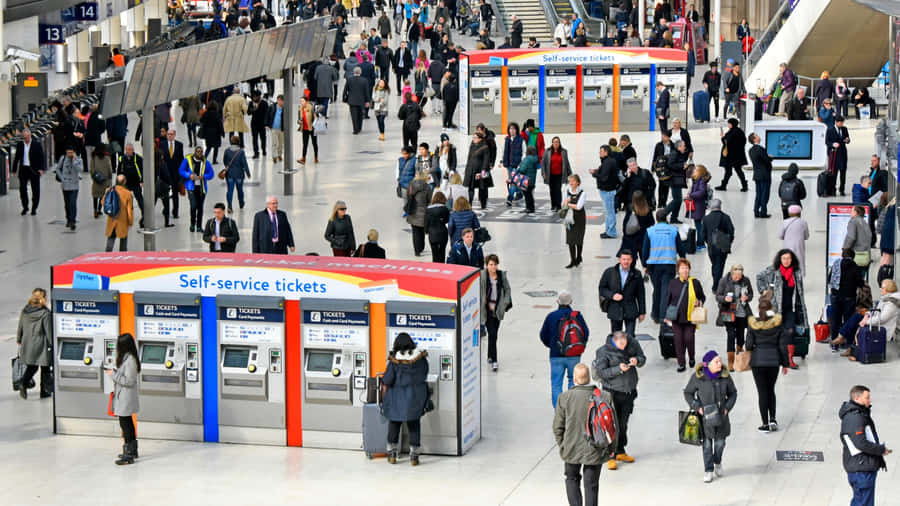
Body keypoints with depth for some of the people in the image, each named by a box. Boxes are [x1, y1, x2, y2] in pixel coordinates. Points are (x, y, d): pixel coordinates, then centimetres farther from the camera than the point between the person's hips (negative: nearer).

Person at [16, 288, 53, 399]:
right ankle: (45, 391, 14)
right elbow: (48, 330, -14)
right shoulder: (45, 313, -16)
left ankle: (23, 383, -6)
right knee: (45, 368, 10)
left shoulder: (24, 311, 0)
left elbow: (20, 327, 8)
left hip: (27, 343, 5)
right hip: (41, 344, -5)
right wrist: (51, 344, -5)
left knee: (31, 366, 18)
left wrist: (19, 340, 20)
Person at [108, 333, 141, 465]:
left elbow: (129, 381, -23)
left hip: (126, 399, -10)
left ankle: (129, 455, -3)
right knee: (128, 423, 19)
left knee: (125, 424, -6)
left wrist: (114, 375, -17)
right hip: (123, 398, 10)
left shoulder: (130, 360, -21)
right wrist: (115, 373, 7)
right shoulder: (126, 358, 9)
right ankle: (132, 450, 31)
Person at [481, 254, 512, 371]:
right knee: (492, 334, -12)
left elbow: (507, 290, 11)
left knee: (494, 334, 15)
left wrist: (505, 303, 1)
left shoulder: (502, 275, 2)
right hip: (487, 309, -5)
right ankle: (493, 361, -11)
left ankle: (490, 356, 34)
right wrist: (488, 304, -9)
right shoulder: (482, 276, -11)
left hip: (498, 309, 5)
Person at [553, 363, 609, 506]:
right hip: (595, 451, 0)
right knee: (591, 485, 13)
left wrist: (562, 445, 9)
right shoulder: (604, 397, -11)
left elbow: (558, 427, -6)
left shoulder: (564, 398, -13)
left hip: (572, 450, 0)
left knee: (572, 479, 23)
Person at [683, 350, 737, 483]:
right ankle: (708, 470, 11)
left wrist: (727, 407, -5)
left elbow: (732, 393, 8)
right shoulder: (698, 377, -12)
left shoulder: (725, 376, -5)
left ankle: (717, 463, 40)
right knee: (707, 443, -1)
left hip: (721, 415, 3)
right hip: (705, 415, -3)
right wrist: (697, 407, -11)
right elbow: (688, 393, 0)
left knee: (720, 441, 13)